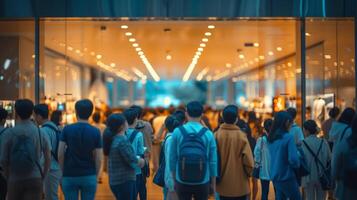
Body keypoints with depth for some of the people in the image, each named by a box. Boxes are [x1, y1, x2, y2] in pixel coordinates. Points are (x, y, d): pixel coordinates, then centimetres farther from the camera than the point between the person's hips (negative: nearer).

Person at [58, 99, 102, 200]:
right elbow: (98, 159, -4)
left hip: (70, 176, 0)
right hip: (89, 177, 0)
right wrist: (95, 175, 8)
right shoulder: (95, 132, -3)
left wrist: (63, 171, 8)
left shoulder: (67, 129, -3)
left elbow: (60, 155, -5)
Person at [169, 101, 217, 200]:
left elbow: (172, 158, 0)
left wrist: (174, 179, 12)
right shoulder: (208, 134, -4)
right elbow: (213, 161, -2)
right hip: (202, 181, 0)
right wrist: (213, 183, 9)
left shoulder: (177, 132, -4)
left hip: (182, 181, 0)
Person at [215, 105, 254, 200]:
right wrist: (249, 173, 7)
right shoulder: (241, 136, -12)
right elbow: (248, 160, -13)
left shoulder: (216, 135, -6)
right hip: (239, 184, -2)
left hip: (222, 184, 2)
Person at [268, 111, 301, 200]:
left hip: (275, 176, 7)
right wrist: (297, 165, 0)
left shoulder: (271, 138, 5)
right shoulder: (288, 137, -16)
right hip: (287, 177, -7)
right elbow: (293, 159, -21)